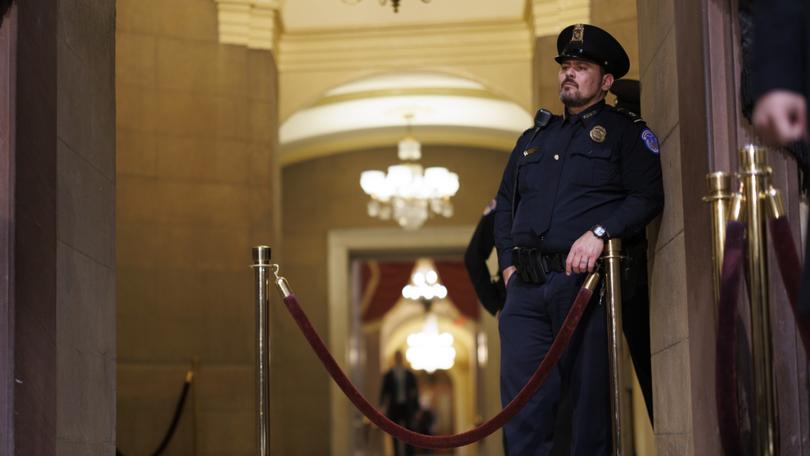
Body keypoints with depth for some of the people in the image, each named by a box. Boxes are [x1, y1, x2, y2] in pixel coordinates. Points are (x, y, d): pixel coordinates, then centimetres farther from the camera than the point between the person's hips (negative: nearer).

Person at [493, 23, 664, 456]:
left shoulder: (625, 131, 8)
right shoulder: (534, 137, 23)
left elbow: (647, 197, -4)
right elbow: (504, 204, 25)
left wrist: (599, 232, -18)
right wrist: (508, 263, 11)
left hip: (586, 280, -4)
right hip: (526, 288, 4)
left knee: (592, 400, -2)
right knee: (523, 402, -1)